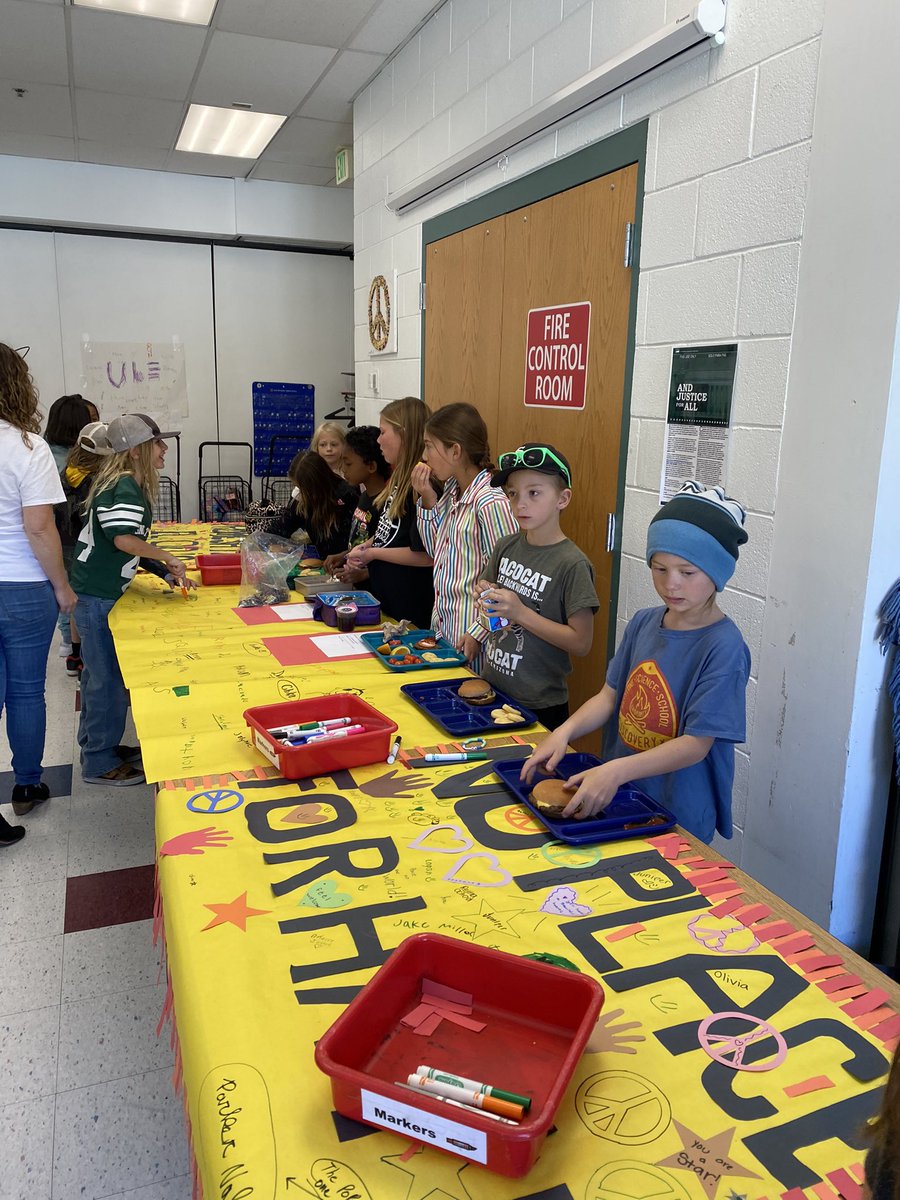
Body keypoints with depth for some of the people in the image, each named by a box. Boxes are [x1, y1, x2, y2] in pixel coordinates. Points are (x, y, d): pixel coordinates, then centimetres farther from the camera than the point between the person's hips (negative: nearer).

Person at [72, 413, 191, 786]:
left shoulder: (130, 484, 14)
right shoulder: (124, 487, -17)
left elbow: (131, 544, 18)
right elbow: (124, 539, -28)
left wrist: (167, 571, 12)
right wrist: (168, 558, -16)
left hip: (96, 590, 10)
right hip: (98, 595, -10)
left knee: (98, 673, 18)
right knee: (108, 678, -1)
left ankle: (96, 745, 32)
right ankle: (100, 763, 10)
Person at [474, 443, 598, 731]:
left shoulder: (572, 563, -17)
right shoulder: (506, 547, 1)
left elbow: (581, 643, -18)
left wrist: (521, 612, -22)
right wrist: (485, 595, -7)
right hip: (492, 689, 6)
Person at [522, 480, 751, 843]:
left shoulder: (723, 647, -20)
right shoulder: (643, 623, 0)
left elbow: (696, 744, -22)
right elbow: (610, 695, 3)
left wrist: (616, 771, -32)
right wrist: (564, 731, -14)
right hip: (617, 799, 6)